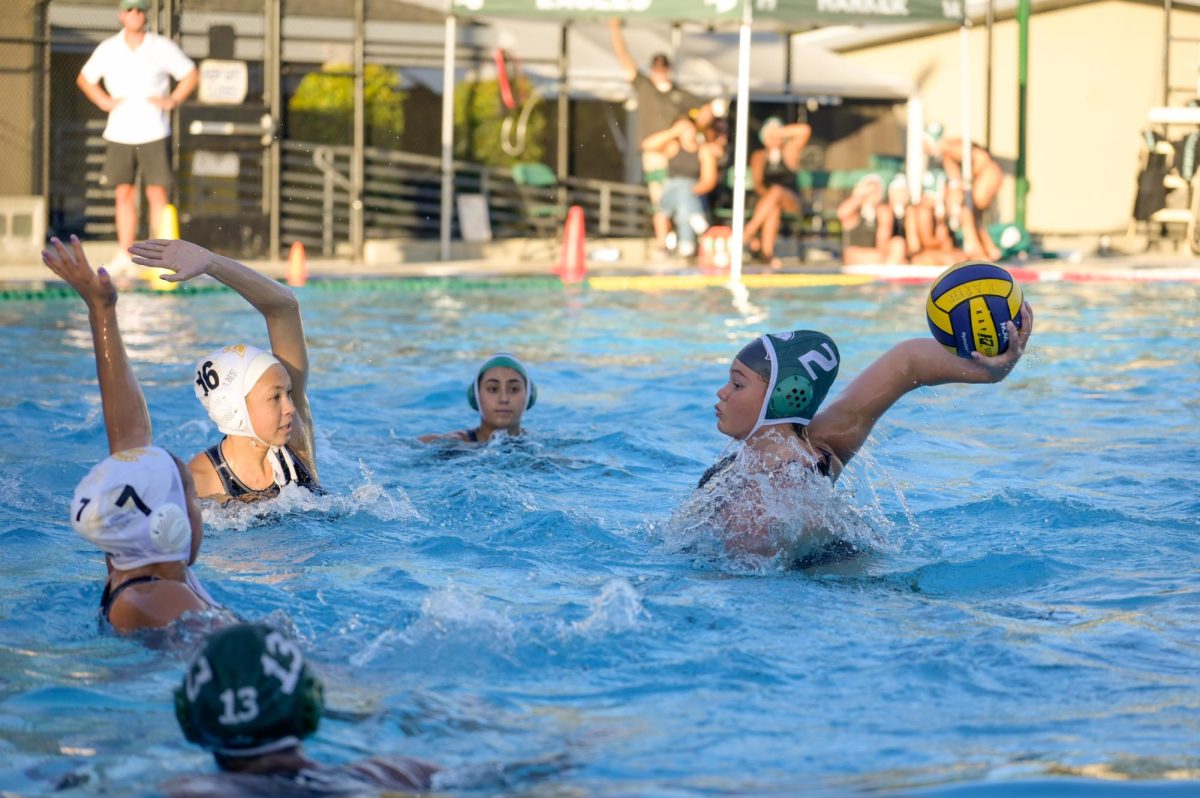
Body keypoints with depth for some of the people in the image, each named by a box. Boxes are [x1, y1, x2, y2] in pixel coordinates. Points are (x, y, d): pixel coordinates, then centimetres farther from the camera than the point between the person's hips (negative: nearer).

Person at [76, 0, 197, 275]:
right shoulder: (108, 49, 5)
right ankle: (124, 255, 5)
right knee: (124, 193, 1)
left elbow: (191, 75, 6)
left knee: (157, 193, -5)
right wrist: (103, 101, 2)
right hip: (119, 134, 2)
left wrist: (172, 101, -5)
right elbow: (84, 78, 17)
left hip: (153, 134, -2)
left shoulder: (163, 48, 0)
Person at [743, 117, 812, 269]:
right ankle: (767, 252, -48)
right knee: (773, 208, -36)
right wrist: (766, 194, -17)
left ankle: (749, 231, -43)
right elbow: (757, 184, 4)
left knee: (776, 190, -37)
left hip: (791, 201, -1)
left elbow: (805, 130, -6)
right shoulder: (759, 156, 14)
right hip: (766, 198, 1)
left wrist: (780, 132, -5)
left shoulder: (790, 151, 10)